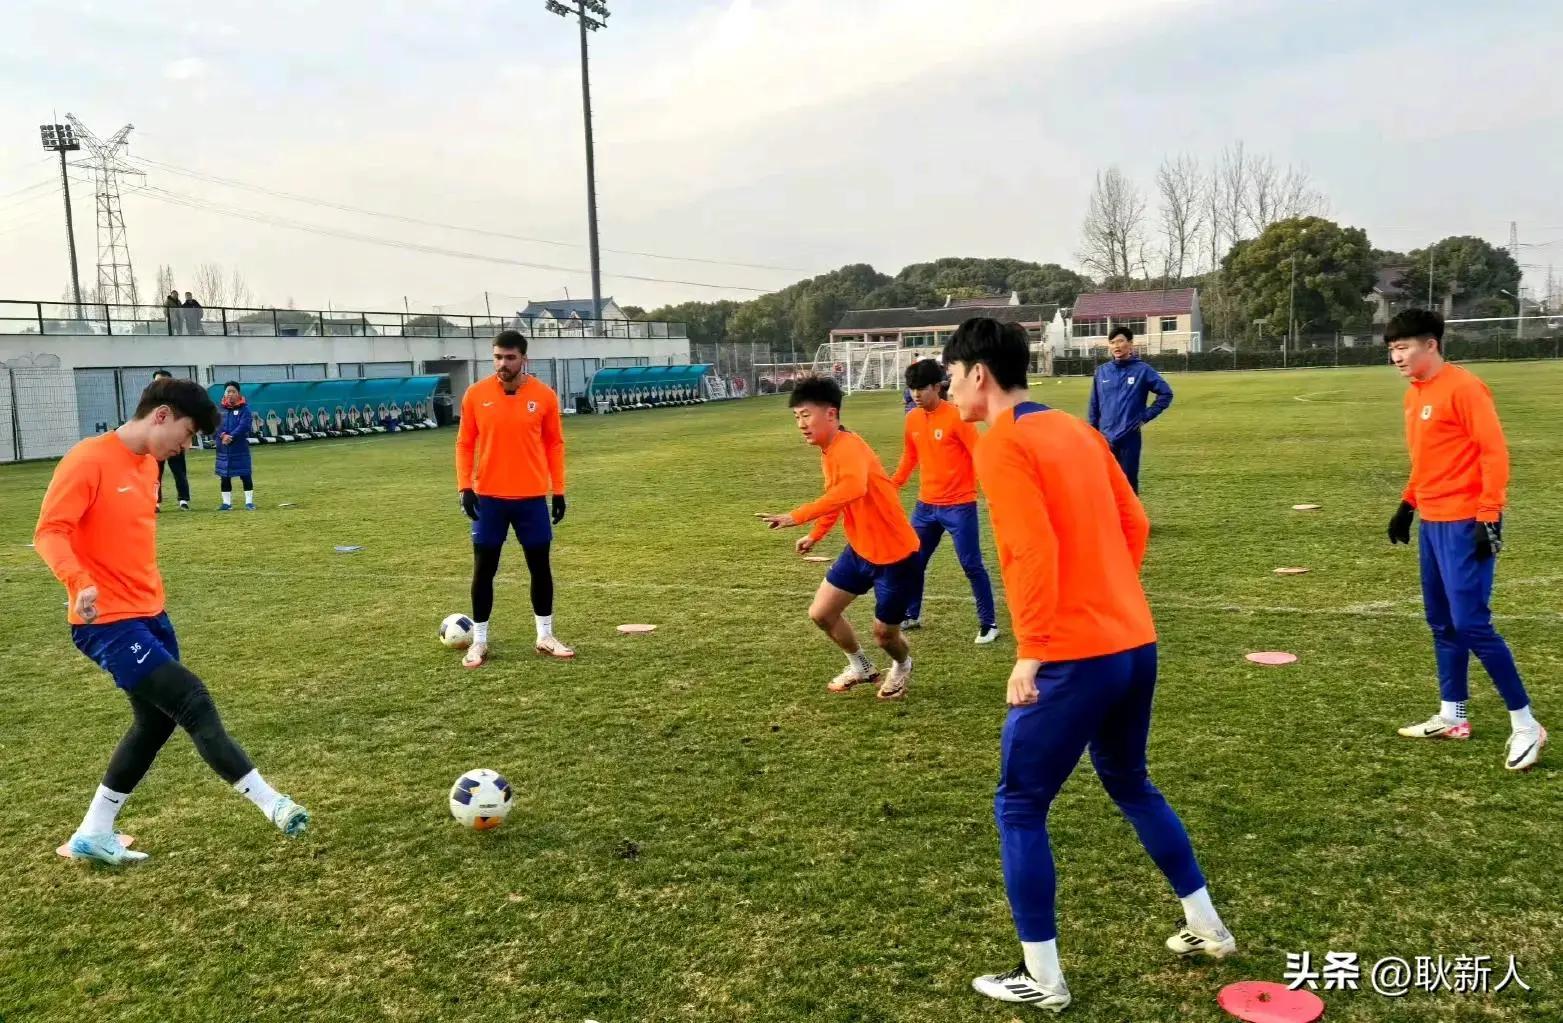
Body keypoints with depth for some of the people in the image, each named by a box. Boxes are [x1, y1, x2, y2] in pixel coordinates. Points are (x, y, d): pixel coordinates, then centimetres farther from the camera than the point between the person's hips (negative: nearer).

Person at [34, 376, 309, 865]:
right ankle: (272, 803, -10)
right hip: (108, 622, -10)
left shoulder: (148, 463, 11)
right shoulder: (88, 460, -15)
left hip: (150, 614, 10)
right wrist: (80, 583, -37)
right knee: (193, 701, -13)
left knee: (156, 720, 14)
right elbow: (49, 532, -22)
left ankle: (92, 836, 27)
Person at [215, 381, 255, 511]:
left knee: (245, 475, -2)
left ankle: (249, 502, 6)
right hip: (223, 449, 4)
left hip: (240, 448, -4)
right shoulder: (220, 410, 9)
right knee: (224, 476, 8)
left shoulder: (244, 409, -2)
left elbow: (244, 426, -14)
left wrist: (231, 437, -23)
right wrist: (223, 435, -21)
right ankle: (227, 503, 16)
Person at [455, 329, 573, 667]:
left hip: (532, 497, 0)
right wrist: (465, 487, -5)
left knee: (540, 566, 8)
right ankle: (479, 641, 17)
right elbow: (465, 443, 4)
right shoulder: (475, 394, -2)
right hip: (489, 497, 0)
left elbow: (554, 444, 5)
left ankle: (545, 637, 21)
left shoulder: (544, 395, -2)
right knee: (484, 569, 5)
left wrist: (559, 491, 3)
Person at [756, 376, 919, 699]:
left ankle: (902, 667, 43)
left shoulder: (849, 448, -28)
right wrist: (815, 536, 23)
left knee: (884, 634, 7)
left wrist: (796, 516, -53)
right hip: (860, 550, 9)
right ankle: (861, 667, 33)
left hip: (896, 556, -9)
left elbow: (852, 489, -50)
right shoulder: (829, 450, 2)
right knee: (820, 613, 8)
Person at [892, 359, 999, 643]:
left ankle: (988, 623, 10)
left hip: (959, 505, -6)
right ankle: (911, 616, 29)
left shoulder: (956, 417, -14)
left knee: (972, 566, -2)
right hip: (926, 505, 6)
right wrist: (890, 486, 19)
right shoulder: (912, 419, 5)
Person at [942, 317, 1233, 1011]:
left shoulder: (1001, 444, -11)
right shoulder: (1076, 430, 13)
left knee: (1018, 808, 6)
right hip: (1135, 642, 9)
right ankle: (1207, 928, 37)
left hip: (1071, 657, -8)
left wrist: (1029, 653, -16)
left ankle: (1040, 978, 14)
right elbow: (1134, 524, 16)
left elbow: (1034, 553, -20)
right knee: (1129, 784, 27)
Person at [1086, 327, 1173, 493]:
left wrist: (1146, 416, -5)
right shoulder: (1102, 371, 6)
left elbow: (1166, 394, -1)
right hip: (1105, 438, 3)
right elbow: (1094, 406, 11)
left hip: (1130, 437, -3)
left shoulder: (1142, 369, -3)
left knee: (1128, 482, 3)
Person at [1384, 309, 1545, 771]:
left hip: (1465, 524, -9)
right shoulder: (1414, 396, 13)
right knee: (1442, 623, 13)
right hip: (1433, 524, 9)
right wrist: (1407, 506, 18)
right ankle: (1451, 716, 22)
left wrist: (1488, 516, -21)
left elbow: (1494, 452, -17)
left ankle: (1525, 725, 3)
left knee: (1471, 625, -9)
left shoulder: (1463, 387, -13)